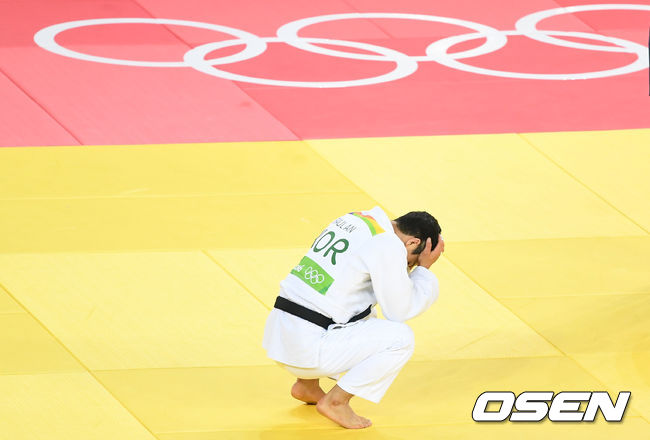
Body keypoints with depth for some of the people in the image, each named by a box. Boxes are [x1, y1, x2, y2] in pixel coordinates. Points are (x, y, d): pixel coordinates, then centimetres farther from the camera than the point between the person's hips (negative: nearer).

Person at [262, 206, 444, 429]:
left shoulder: (353, 219, 13)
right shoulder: (388, 246, -14)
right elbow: (399, 310, -5)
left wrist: (415, 266, 15)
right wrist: (424, 268, 4)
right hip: (308, 347, -9)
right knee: (401, 338, -7)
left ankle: (307, 385, 26)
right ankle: (336, 402, -1)